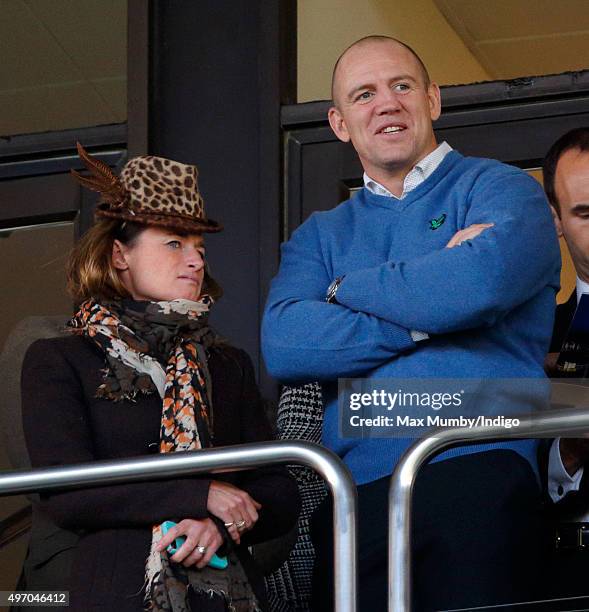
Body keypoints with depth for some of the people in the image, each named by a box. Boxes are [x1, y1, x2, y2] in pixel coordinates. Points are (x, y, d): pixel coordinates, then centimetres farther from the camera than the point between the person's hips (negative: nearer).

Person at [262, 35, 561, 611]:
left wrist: (348, 287, 2)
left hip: (476, 477, -3)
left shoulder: (501, 190, 9)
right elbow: (283, 345, 0)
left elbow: (481, 282, -14)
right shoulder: (319, 236, 21)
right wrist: (426, 317, -7)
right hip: (354, 494, 3)